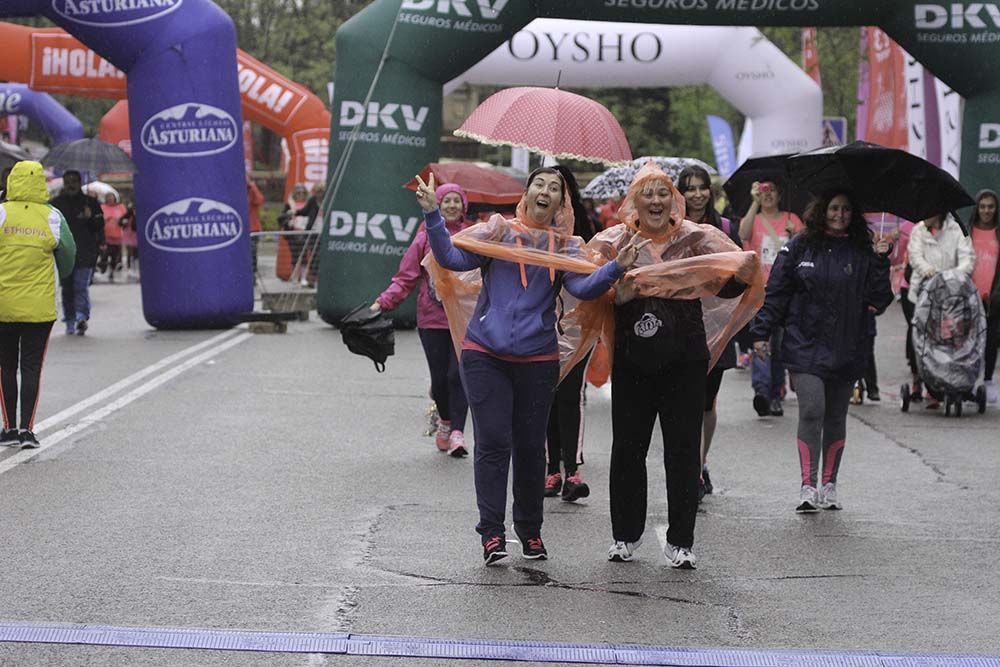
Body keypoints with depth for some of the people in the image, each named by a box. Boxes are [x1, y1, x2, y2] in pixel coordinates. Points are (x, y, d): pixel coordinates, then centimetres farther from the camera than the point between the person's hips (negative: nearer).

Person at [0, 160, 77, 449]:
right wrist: (62, 275, 29)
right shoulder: (52, 217, -2)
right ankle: (27, 429, -2)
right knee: (31, 368, 5)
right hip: (40, 307, 1)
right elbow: (67, 255, 9)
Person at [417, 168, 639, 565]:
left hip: (537, 360, 2)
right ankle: (491, 532, -1)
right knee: (493, 443, -6)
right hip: (486, 356, -2)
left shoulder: (567, 247, 7)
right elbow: (452, 258, -5)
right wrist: (432, 213, -15)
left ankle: (530, 530, 22)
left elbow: (583, 287, -9)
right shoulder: (497, 232, 5)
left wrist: (617, 268, -26)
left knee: (530, 446, 8)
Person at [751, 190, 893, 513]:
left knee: (836, 416, 10)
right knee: (811, 412, -13)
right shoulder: (799, 247, 3)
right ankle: (808, 485, -12)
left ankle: (829, 484, 20)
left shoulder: (862, 252, 5)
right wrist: (761, 331, 1)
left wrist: (880, 262, -9)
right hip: (806, 344, -2)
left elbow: (878, 301, 1)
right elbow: (775, 292, 5)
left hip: (847, 349, 2)